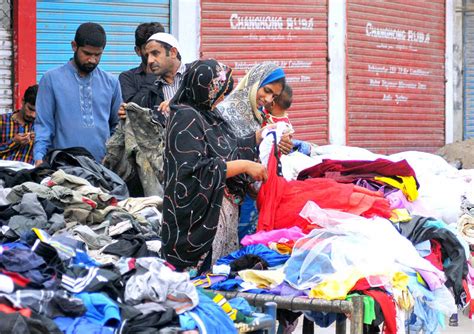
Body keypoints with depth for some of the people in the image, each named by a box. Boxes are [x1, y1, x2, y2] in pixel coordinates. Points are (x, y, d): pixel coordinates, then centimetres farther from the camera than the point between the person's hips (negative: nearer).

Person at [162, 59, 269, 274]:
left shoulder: (207, 115, 12)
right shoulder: (186, 119, -16)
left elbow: (229, 149, 24)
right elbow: (196, 171, -23)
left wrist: (262, 135, 22)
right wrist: (244, 166, -20)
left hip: (219, 213, 9)